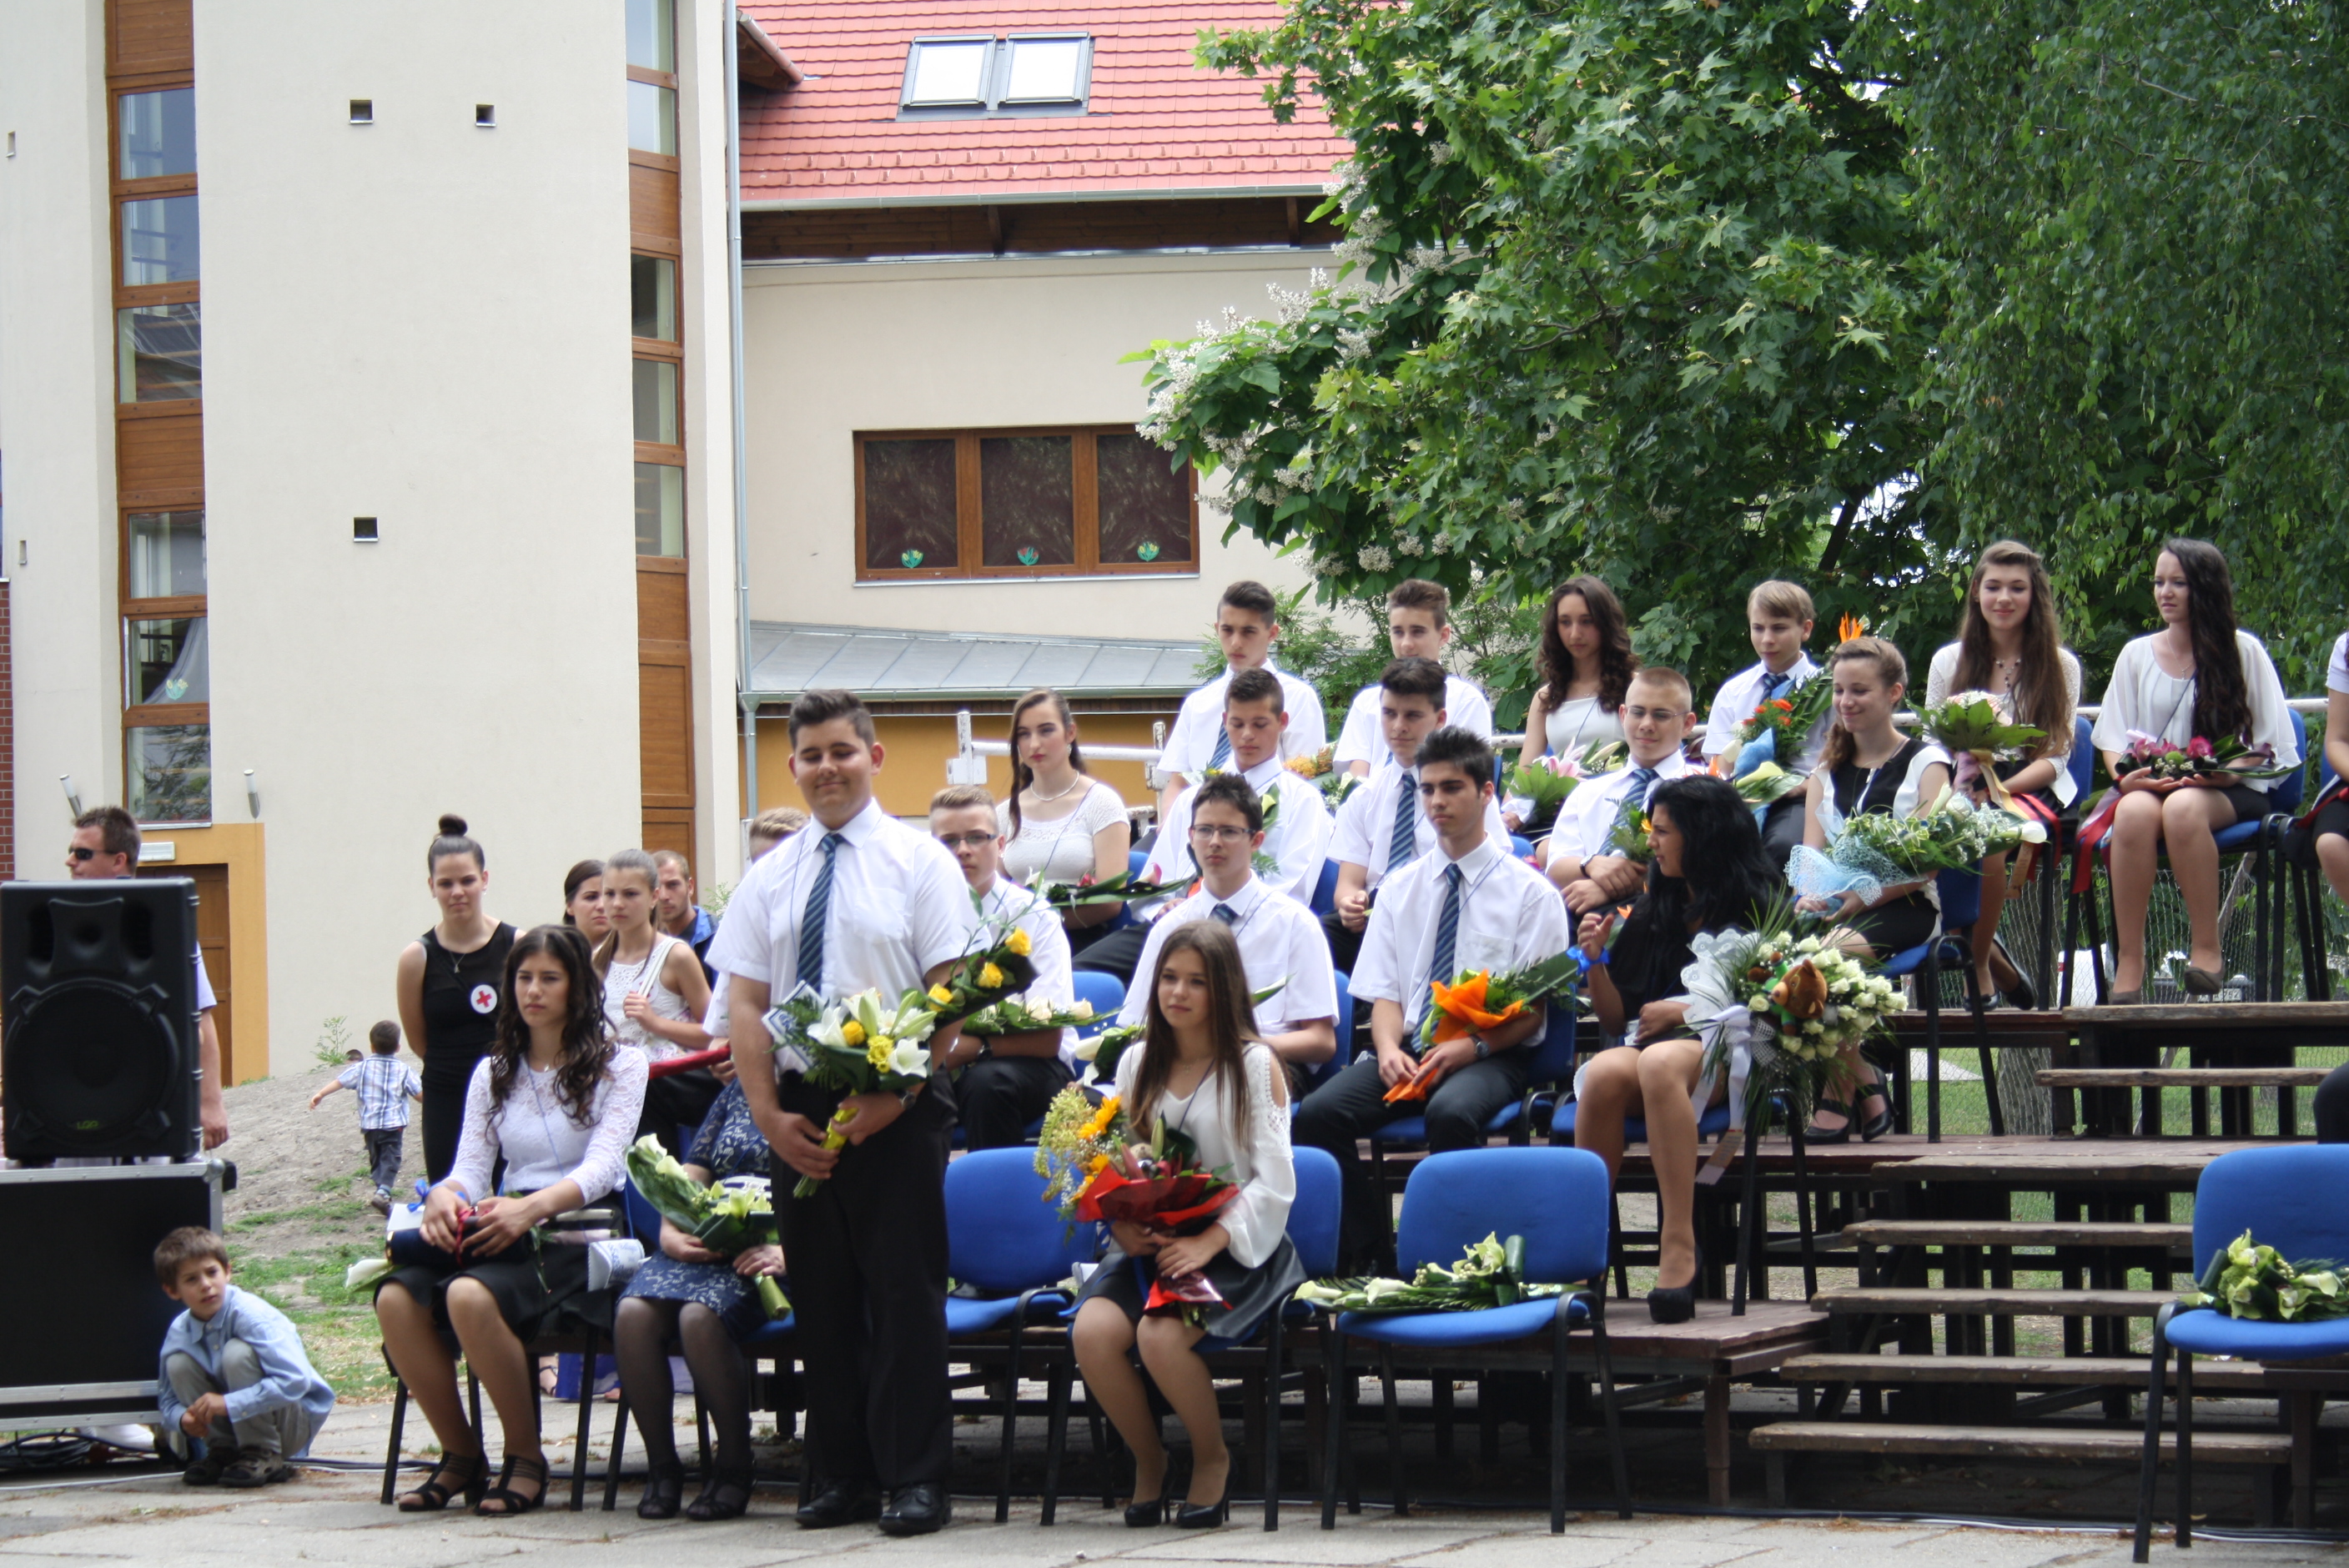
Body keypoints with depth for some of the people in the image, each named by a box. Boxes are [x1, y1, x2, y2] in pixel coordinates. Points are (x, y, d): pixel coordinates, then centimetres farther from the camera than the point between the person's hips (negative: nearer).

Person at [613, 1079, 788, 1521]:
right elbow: (691, 1172, 19)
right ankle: (661, 1466, -15)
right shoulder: (739, 1091, 22)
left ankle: (734, 1468, -19)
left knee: (700, 1316, -35)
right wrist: (671, 1232, 0)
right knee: (634, 1312, -25)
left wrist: (786, 1252, -22)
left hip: (768, 1257, -6)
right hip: (704, 1248, 6)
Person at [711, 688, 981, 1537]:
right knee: (821, 1295, 7)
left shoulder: (919, 862, 1)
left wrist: (898, 1094, -16)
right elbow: (746, 1005, 9)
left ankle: (913, 1478, -1)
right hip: (800, 1110, 4)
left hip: (898, 1107, -4)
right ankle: (840, 1474, 14)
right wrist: (771, 1115, -3)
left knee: (905, 1291, -4)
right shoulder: (770, 878, 12)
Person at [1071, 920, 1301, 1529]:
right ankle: (1148, 1462, -1)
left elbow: (1274, 1183, -8)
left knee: (1160, 1334, -32)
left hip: (1235, 1250, -4)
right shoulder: (1137, 1064, 12)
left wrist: (1210, 1242, -19)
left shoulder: (1254, 1064, -2)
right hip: (1149, 1244, 4)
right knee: (1093, 1330, -27)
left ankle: (1212, 1459, -3)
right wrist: (1121, 1223, -9)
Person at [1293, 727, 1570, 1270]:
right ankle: (1362, 1252, -14)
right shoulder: (1400, 889, 17)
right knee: (1318, 1113, -25)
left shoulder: (1529, 892, 5)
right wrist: (1388, 1048, -11)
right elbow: (1384, 993, 12)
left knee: (1451, 1113, -39)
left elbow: (1532, 1010, 0)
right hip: (1409, 1049, 4)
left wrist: (1474, 1045, -18)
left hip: (1492, 1057, -4)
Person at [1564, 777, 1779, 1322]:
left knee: (1660, 1063, -40)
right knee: (1606, 1073, -33)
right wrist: (1596, 962, 5)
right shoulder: (1651, 913, 23)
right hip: (1647, 1045, 5)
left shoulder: (1756, 908, 8)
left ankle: (1680, 1251, -46)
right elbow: (1616, 1021, 21)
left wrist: (1684, 1010, -5)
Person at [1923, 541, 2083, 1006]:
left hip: (2033, 790, -2)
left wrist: (2000, 790, -18)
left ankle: (1979, 966, -19)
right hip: (1966, 789, 2)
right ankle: (1996, 965, -17)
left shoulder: (2060, 666, 7)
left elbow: (2054, 757, 0)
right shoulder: (1949, 662, 14)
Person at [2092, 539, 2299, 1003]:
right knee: (2135, 812, -37)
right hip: (2151, 785, 2)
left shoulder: (2243, 652, 5)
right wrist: (2125, 776, -10)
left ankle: (2207, 949, -28)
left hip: (2231, 794, -2)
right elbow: (2113, 741, 13)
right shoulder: (2136, 656, 15)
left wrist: (2228, 774, -16)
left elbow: (2277, 748, 2)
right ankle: (2128, 965, -36)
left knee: (2183, 808, -40)